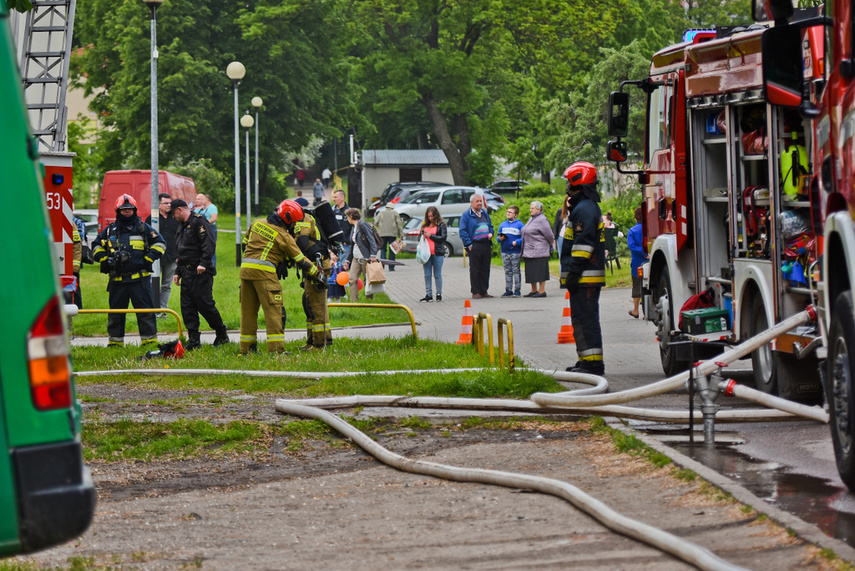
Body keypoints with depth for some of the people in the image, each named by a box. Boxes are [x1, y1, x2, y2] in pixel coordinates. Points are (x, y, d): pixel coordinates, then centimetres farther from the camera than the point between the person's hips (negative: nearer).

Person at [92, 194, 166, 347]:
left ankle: (150, 339, 1)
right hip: (117, 279, 2)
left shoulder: (144, 228, 7)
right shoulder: (110, 230, 11)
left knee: (145, 310, -4)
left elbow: (159, 243, 11)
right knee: (115, 311, 7)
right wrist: (104, 260, 5)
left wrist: (148, 259, 0)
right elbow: (97, 247, 21)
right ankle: (115, 340, 16)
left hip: (140, 278, -2)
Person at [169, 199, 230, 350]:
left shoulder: (199, 222, -9)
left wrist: (203, 263, -27)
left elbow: (209, 245, -19)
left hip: (201, 272, -9)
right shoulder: (181, 226, 21)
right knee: (187, 307, 3)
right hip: (187, 274, 9)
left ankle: (222, 334, 8)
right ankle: (193, 340, 5)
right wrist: (177, 272, 23)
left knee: (205, 304, -8)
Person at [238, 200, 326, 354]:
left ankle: (246, 348, 15)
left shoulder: (257, 223, 13)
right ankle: (276, 348, -10)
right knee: (273, 308, -4)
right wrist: (317, 273, 10)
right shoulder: (283, 236, -4)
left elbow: (245, 243, 24)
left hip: (245, 267, 7)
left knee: (248, 309, 11)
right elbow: (299, 259, 0)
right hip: (264, 272, -7)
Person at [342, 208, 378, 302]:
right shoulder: (353, 228, 17)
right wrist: (347, 260, 23)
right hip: (356, 258, 8)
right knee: (352, 279, -3)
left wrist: (373, 255, -21)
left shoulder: (362, 225, -8)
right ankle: (354, 301, -2)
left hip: (365, 258, -8)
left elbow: (371, 239, -13)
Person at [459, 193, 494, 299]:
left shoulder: (485, 214, 16)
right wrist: (469, 244, -13)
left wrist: (490, 233, 5)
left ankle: (484, 291, 14)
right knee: (475, 269, -3)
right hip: (474, 246, -6)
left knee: (485, 269, 7)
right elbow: (463, 231, -6)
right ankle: (475, 292, 2)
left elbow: (490, 226, 27)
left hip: (486, 245, 6)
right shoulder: (466, 215, -2)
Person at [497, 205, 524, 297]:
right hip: (505, 252, 4)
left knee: (516, 271, -2)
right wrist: (499, 238, -6)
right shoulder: (502, 225, 13)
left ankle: (517, 290, 3)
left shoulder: (519, 225, -1)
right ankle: (508, 290, 12)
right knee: (507, 271, 8)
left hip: (515, 252, -4)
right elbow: (498, 236, 16)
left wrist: (517, 242, -19)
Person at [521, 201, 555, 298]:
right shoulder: (531, 219, 15)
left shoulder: (541, 220, -13)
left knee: (540, 271, -7)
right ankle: (534, 291, 19)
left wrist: (551, 244, 4)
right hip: (529, 251, 10)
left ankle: (541, 291, -4)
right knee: (531, 272, 12)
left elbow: (548, 234, -10)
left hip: (539, 251, -10)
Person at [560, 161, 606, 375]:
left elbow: (583, 245, -22)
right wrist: (571, 273, 25)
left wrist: (574, 272, -23)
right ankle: (587, 360, 19)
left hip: (585, 277, -11)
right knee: (581, 318, 15)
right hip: (585, 277, 11)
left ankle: (593, 362, -13)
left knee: (586, 318, -11)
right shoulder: (583, 207, 20)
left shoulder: (585, 209, -15)